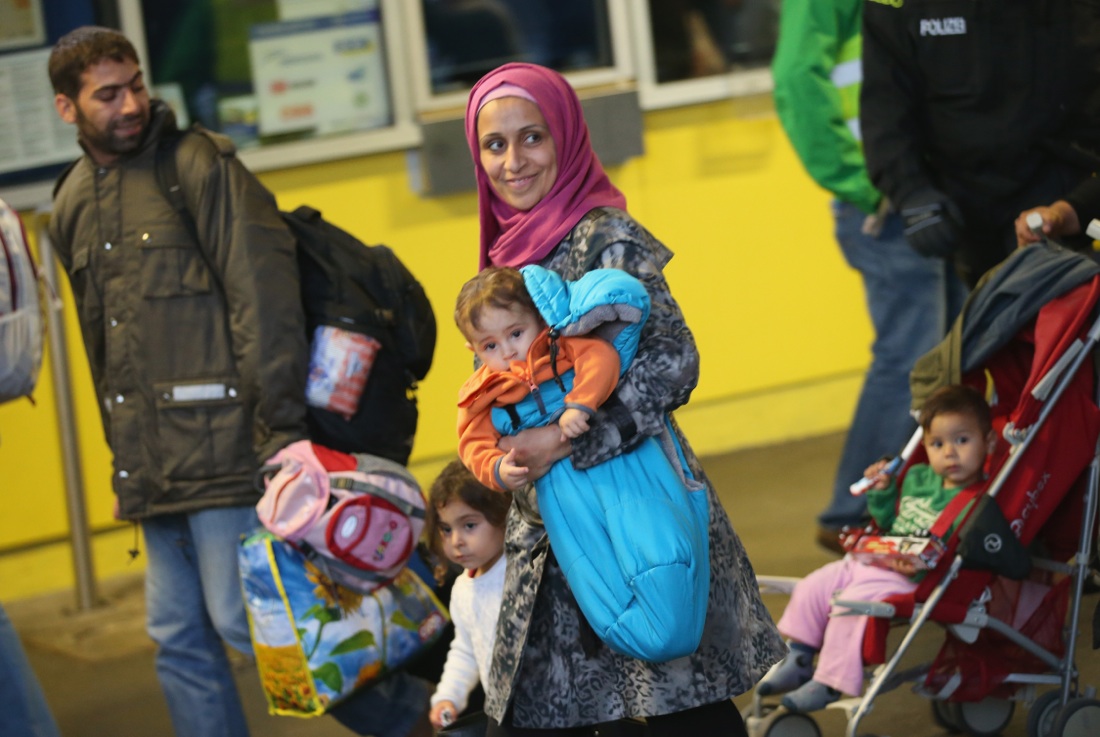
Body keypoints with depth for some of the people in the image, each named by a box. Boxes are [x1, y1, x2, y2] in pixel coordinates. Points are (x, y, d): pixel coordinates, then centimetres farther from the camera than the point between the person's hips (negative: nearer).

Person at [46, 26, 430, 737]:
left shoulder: (201, 165, -6)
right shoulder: (71, 205, 15)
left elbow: (265, 301, -13)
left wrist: (281, 430, -18)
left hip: (222, 445, -7)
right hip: (152, 462, 7)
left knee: (246, 620, -9)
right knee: (180, 642, 8)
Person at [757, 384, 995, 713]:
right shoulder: (917, 478, 13)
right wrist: (881, 492, 10)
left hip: (908, 579, -9)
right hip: (872, 560, 9)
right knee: (812, 587, 7)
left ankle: (829, 683, -11)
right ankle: (799, 659, 21)